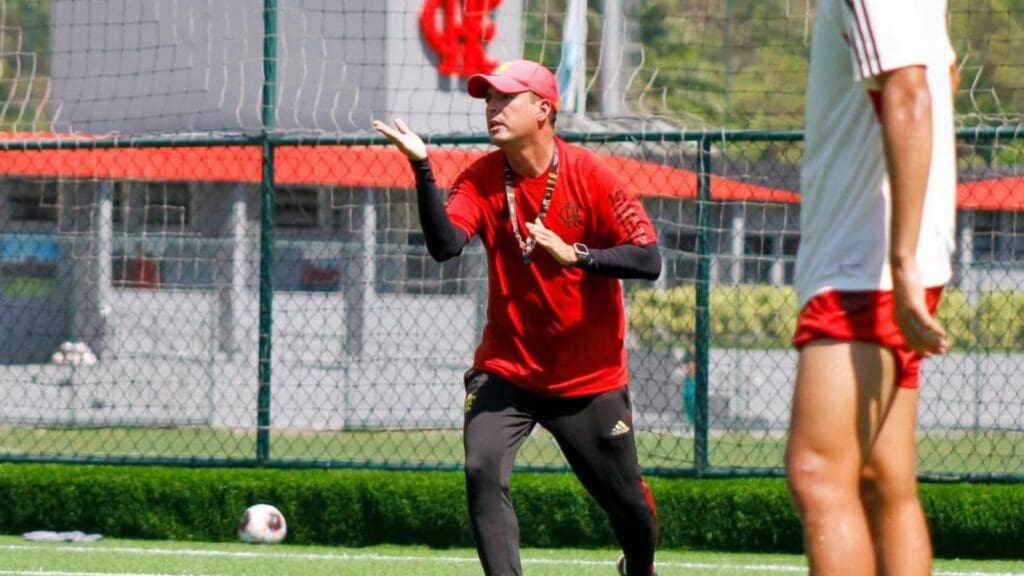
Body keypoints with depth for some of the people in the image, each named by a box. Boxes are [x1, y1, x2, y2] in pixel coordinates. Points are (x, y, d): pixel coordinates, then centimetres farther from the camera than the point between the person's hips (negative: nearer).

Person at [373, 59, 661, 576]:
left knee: (626, 500, 9)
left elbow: (649, 260, -17)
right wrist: (422, 169, -33)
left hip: (590, 377, -1)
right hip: (506, 370, 1)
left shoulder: (590, 176, -13)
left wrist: (574, 256, -30)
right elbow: (444, 245, -23)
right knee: (482, 472, -22)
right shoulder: (481, 179, -6)